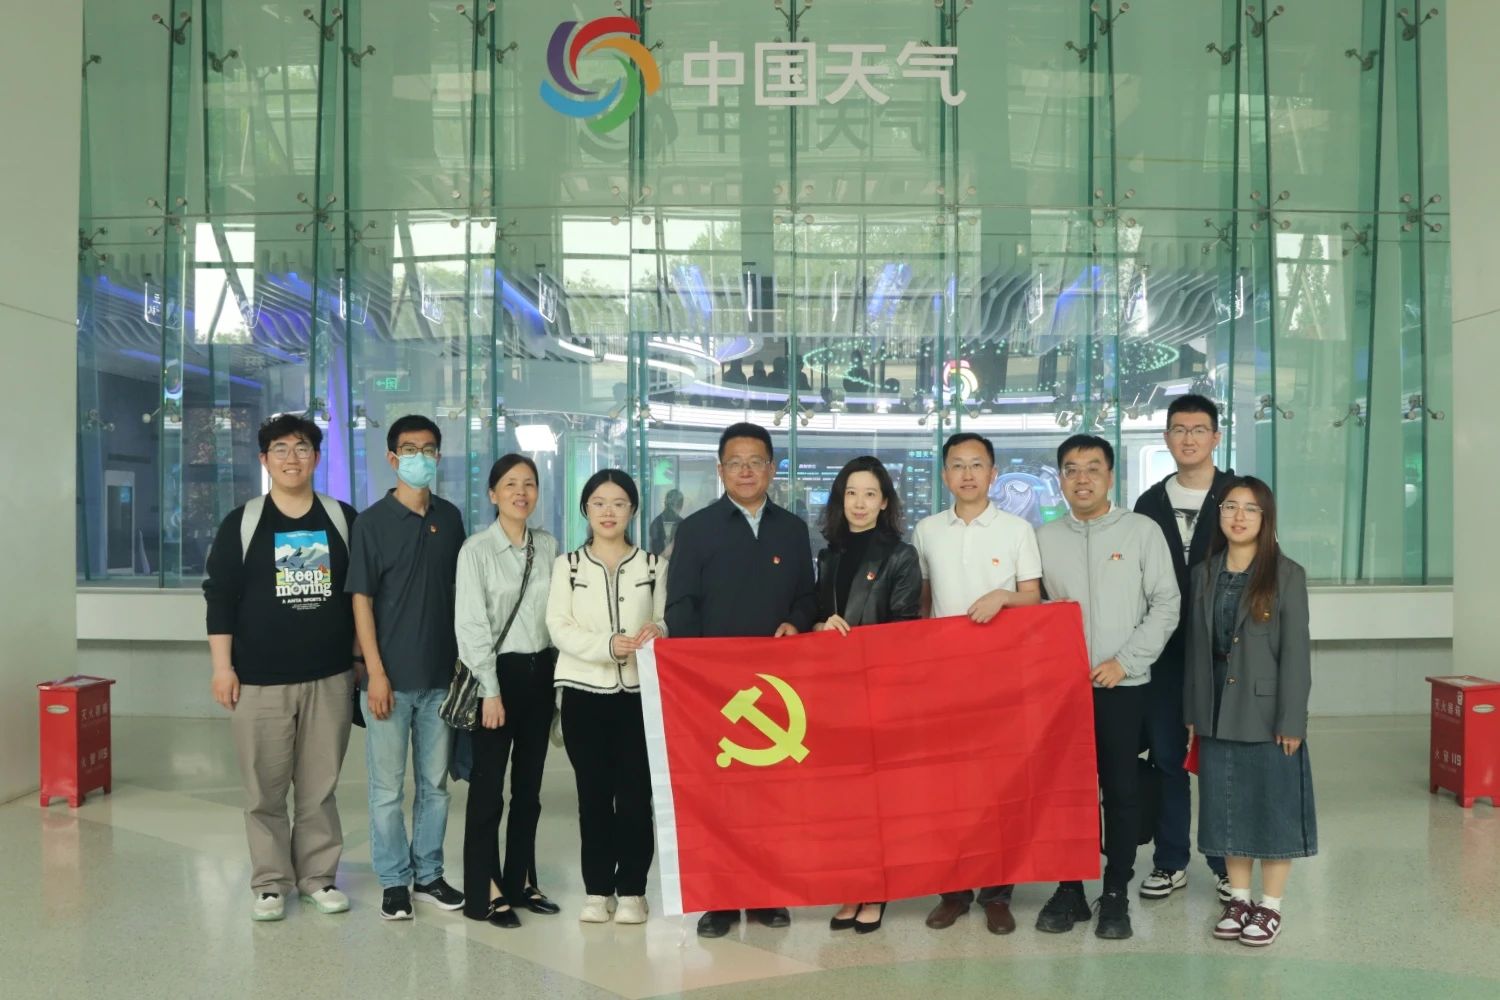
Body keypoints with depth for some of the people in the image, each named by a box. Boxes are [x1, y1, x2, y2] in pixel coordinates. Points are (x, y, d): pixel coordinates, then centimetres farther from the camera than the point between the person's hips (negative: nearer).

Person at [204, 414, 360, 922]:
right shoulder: (241, 523, 1)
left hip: (330, 677, 1)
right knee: (264, 789, 5)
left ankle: (318, 875, 21)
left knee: (320, 786, 8)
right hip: (259, 680, -1)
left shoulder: (343, 518, 6)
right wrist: (222, 666, -5)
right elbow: (220, 598, 0)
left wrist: (361, 657, 8)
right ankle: (270, 882, 18)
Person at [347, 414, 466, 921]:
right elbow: (361, 600, -6)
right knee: (387, 786, 5)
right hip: (392, 677, -4)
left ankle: (428, 874, 24)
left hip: (442, 675, 4)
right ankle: (394, 882, 18)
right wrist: (375, 673, -12)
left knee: (435, 783, 12)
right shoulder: (372, 521, -4)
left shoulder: (450, 518, 7)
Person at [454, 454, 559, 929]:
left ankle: (521, 880, 25)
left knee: (529, 785, 13)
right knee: (488, 787, 1)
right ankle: (484, 891, 13)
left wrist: (558, 673, 4)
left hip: (540, 671, 5)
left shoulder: (548, 546, 6)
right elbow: (471, 624, -10)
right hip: (498, 672, -5)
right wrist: (491, 689, -14)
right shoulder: (477, 549, -7)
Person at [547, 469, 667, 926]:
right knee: (593, 794, 5)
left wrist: (655, 632, -18)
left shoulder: (654, 565, 8)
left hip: (638, 692, 0)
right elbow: (559, 628, -3)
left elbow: (664, 623, 7)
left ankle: (632, 890, 11)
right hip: (584, 692, 0)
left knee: (634, 794, 0)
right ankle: (597, 890, 15)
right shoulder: (567, 565, 7)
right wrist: (607, 645, -19)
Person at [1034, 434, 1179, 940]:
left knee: (1121, 789, 5)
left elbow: (1166, 604, -3)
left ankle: (1115, 893, 17)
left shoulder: (1143, 531, -1)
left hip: (1122, 684, -2)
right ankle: (1068, 889, 19)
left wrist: (1125, 661, -9)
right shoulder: (1043, 537, 7)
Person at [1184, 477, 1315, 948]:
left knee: (1273, 806, 5)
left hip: (1267, 712, -4)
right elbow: (1196, 645, 8)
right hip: (1217, 713, 4)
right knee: (1228, 807, 11)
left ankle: (1270, 905, 18)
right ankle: (1238, 898, 24)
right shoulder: (1204, 574, 6)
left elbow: (1296, 652, -9)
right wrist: (1193, 710, 6)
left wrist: (1291, 720, -13)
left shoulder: (1286, 574, -7)